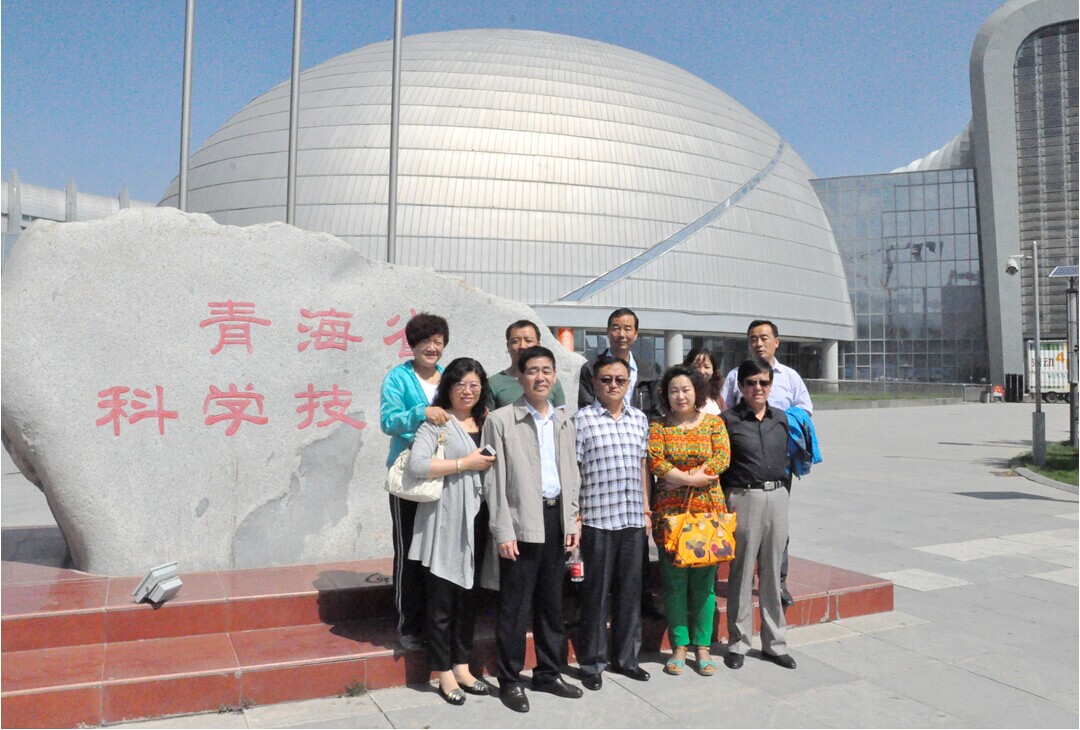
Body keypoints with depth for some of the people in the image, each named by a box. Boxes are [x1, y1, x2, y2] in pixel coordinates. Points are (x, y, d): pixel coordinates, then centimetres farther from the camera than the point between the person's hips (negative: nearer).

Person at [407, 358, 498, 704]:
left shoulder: (485, 423, 15)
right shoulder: (436, 422, -6)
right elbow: (417, 465, -20)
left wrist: (490, 462, 8)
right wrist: (464, 464, -17)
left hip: (476, 520, 7)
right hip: (444, 522, -6)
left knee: (468, 597, 14)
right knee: (443, 600, 2)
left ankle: (461, 667, 27)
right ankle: (445, 674, 16)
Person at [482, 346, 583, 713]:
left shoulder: (564, 421, 12)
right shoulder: (500, 420, -5)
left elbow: (571, 474, 15)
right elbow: (494, 480, -8)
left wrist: (571, 521, 9)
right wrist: (503, 531, -12)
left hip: (556, 517, 5)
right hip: (521, 522, -5)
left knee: (551, 601, 15)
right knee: (515, 606, 2)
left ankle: (548, 672, 29)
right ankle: (510, 680, 17)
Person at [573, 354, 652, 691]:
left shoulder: (640, 419, 10)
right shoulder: (582, 419, -4)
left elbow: (643, 465, 16)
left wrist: (646, 507, 12)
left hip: (633, 518, 5)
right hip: (597, 518, -4)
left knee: (630, 589, 13)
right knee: (596, 592, 5)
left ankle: (626, 657, 28)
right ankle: (592, 662, 19)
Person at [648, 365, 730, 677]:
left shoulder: (714, 423, 8)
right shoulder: (658, 427, 6)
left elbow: (722, 458, -5)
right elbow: (655, 462, -7)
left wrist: (679, 478, -12)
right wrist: (691, 478, -17)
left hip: (708, 509, 0)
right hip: (669, 511, 0)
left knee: (704, 580, 3)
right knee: (674, 581, 3)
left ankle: (702, 646, 15)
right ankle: (679, 646, 14)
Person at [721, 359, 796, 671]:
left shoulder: (780, 418, 9)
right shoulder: (728, 419, -5)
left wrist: (780, 481, 14)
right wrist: (725, 501, -6)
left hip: (777, 496, 4)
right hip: (743, 498, -4)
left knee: (772, 572, 12)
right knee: (742, 572, 4)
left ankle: (773, 642, 24)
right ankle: (738, 644, 17)